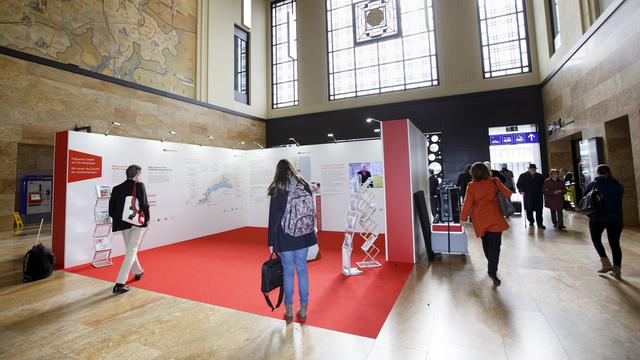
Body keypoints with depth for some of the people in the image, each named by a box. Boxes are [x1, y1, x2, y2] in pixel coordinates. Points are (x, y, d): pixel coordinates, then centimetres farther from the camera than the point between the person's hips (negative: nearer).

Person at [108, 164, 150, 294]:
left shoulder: (117, 188, 4)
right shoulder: (139, 186, -11)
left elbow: (111, 208, 2)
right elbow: (144, 204, -18)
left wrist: (118, 219, 15)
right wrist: (147, 219, -5)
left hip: (123, 224, 6)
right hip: (138, 223, -6)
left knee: (129, 249, 23)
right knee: (131, 251, 1)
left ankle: (138, 271, 44)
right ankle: (120, 283, -2)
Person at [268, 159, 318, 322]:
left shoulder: (277, 189, -8)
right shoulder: (304, 185, 2)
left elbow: (274, 217, -8)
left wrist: (272, 242, -2)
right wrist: (310, 231, 16)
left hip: (284, 237, -3)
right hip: (303, 235, 3)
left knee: (288, 272, 9)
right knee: (302, 270, 12)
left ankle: (289, 310, 22)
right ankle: (303, 309, 22)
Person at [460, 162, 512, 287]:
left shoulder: (471, 186, -3)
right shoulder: (494, 182, -2)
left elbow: (467, 203, -4)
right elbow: (508, 194, 3)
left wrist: (463, 217, 5)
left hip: (480, 218, 1)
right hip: (494, 217, -1)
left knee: (486, 243, 20)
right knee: (495, 245, -2)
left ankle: (492, 266, 35)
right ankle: (492, 271, -12)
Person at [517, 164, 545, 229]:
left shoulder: (540, 176, 10)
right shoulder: (523, 176, 1)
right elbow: (519, 184, 3)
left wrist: (541, 191, 8)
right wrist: (522, 191, -7)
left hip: (538, 196, 2)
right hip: (528, 196, -2)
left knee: (539, 210, -1)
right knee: (529, 210, 5)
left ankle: (540, 224, 4)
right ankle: (531, 222, 22)